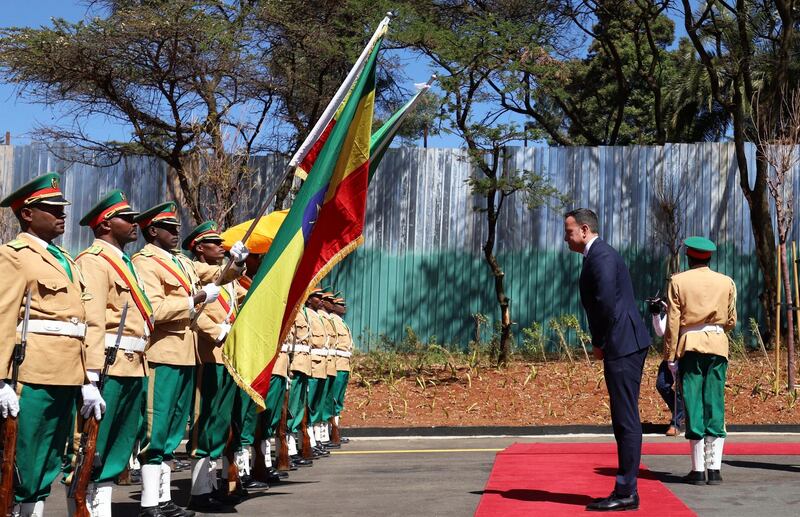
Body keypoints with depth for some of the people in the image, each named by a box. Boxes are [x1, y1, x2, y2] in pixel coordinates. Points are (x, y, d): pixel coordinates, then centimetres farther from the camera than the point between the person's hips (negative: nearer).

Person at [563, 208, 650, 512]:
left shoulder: (601, 256, -12)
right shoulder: (597, 256, 20)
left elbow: (606, 303, -22)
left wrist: (599, 344, -10)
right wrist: (601, 343, 11)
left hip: (623, 346, -11)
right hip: (624, 347, 11)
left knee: (626, 421, -7)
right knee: (624, 421, 11)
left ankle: (626, 493, -3)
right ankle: (625, 491, 16)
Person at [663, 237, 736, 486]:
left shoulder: (678, 281, -1)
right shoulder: (727, 282, 7)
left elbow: (673, 322, -4)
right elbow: (731, 321, 11)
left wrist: (671, 357, -1)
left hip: (690, 346, -2)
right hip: (718, 346, 2)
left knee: (694, 406, 0)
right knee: (715, 406, 5)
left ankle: (698, 470, 2)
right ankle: (714, 469, 3)